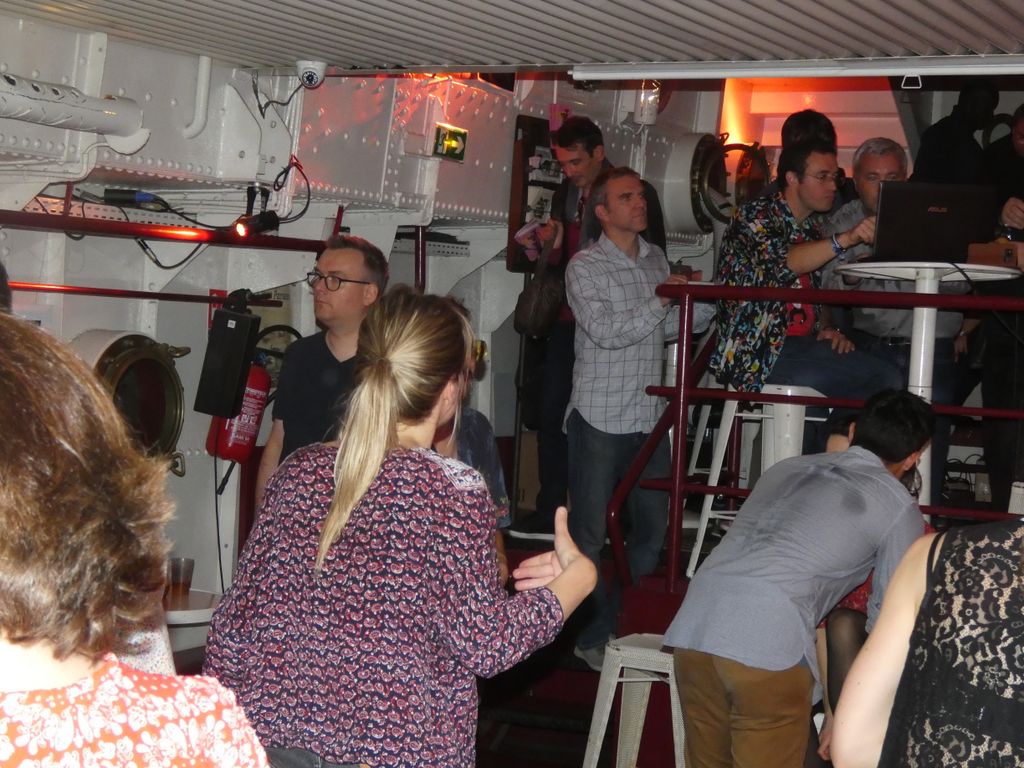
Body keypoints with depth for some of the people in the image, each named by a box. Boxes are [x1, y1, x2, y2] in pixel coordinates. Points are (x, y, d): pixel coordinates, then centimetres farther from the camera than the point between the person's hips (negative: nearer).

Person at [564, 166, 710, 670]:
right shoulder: (585, 267, -6)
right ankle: (592, 634, 11)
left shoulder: (656, 260, 13)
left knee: (652, 527, 10)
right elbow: (606, 331, -18)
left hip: (648, 418, 6)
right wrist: (659, 302, -19)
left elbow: (686, 322, 23)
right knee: (591, 532, 1)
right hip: (600, 419, -6)